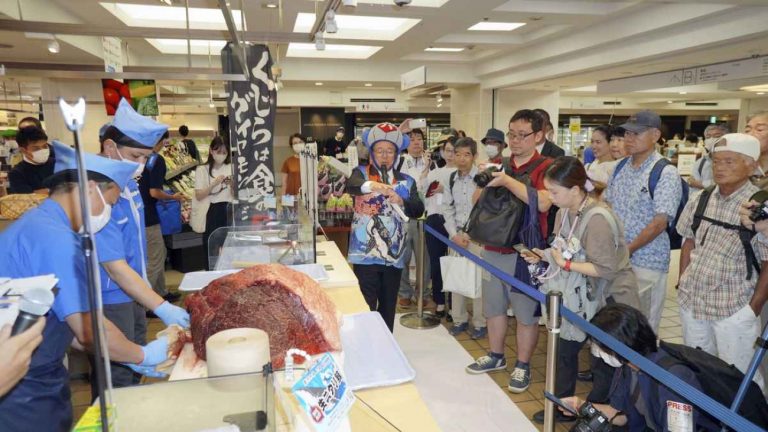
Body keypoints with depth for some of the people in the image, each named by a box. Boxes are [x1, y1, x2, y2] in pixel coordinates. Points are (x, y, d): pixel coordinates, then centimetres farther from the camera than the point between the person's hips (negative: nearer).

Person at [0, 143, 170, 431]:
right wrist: (144, 355, -7)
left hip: (30, 380, 9)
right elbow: (90, 330, -24)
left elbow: (71, 324, 11)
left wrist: (128, 359, 8)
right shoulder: (56, 239, -24)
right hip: (24, 393, -9)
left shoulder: (36, 224, 7)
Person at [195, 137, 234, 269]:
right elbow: (198, 196, -8)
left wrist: (232, 184, -12)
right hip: (211, 212, -2)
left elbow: (236, 195, 7)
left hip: (228, 211, 2)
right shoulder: (202, 170, -1)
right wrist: (214, 184, -19)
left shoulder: (231, 168, 6)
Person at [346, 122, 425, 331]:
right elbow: (350, 186, -22)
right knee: (366, 307, -3)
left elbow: (418, 211, -4)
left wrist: (401, 201, -23)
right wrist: (370, 185, -43)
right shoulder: (361, 173, 1)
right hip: (366, 254, -3)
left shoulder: (406, 181, 9)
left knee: (388, 306, 14)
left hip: (394, 255, 3)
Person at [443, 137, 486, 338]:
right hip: (457, 235, 5)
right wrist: (454, 234, -3)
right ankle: (460, 319, 25)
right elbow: (447, 209, 9)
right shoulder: (451, 179, 6)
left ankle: (480, 323, 15)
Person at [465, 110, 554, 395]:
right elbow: (477, 201, 11)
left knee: (526, 312, 6)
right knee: (494, 306, 17)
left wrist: (507, 181, -26)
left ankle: (523, 366, 22)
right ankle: (496, 356, 35)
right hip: (493, 248, 6)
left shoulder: (544, 167, -8)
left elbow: (543, 203, -26)